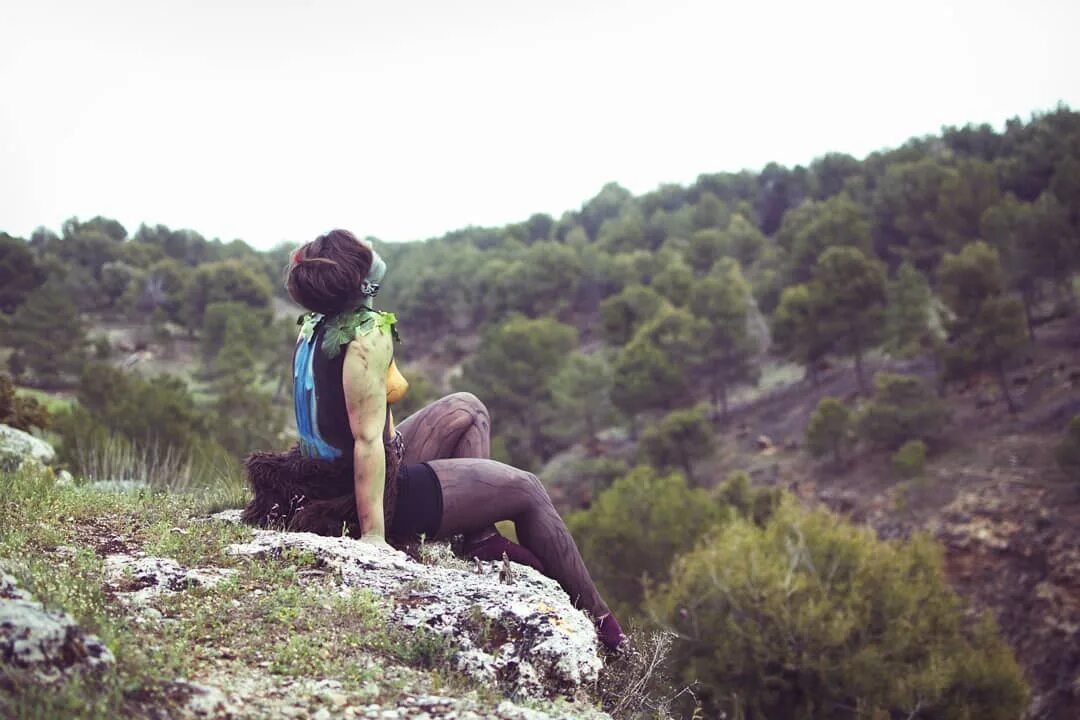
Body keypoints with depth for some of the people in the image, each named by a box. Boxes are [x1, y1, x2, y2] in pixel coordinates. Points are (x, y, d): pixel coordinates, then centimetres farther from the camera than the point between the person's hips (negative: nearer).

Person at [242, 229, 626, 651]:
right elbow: (368, 439, -27)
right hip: (381, 493, -9)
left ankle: (480, 538, 16)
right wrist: (374, 533, -28)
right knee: (527, 490, 7)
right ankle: (596, 619, 19)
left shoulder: (314, 327, 3)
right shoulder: (368, 333, -24)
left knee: (466, 410, 24)